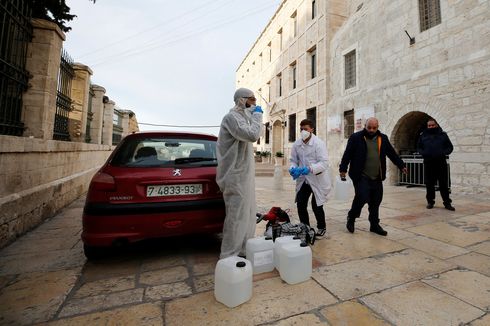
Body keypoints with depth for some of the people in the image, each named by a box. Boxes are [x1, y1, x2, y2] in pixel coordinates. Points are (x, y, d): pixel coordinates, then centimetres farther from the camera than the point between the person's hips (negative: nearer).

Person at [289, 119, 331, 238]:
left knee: (316, 206, 4)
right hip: (302, 180, 4)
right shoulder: (296, 144, 0)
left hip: (317, 180, -4)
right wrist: (293, 168, -15)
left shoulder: (319, 143, -13)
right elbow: (293, 160, 7)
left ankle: (321, 228, 31)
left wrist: (310, 168, -34)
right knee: (300, 205, 1)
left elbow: (324, 163, -20)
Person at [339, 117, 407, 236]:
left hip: (377, 177, 5)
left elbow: (392, 153, 20)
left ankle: (375, 225, 24)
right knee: (362, 198, -13)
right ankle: (351, 217, 12)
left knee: (376, 202, 9)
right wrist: (343, 169, -10)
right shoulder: (356, 137, -3)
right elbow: (347, 154, -6)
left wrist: (401, 165, 20)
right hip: (361, 177, -5)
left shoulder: (383, 138, 12)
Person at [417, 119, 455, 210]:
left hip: (441, 163, 0)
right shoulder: (423, 136, 9)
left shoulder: (443, 135, 8)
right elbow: (418, 148, 11)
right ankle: (430, 201, 16)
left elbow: (450, 147, 9)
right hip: (428, 163, 0)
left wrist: (443, 152, -11)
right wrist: (423, 153, -9)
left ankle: (447, 203, 14)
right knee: (429, 184, 5)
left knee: (444, 184, 4)